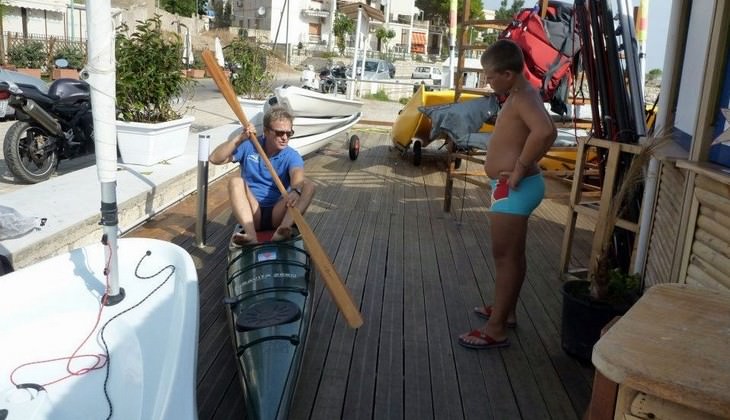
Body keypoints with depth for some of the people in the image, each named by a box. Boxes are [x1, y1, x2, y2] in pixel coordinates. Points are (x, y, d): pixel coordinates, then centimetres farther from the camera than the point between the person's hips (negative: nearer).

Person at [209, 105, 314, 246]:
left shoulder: (292, 156, 0)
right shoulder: (249, 147, 5)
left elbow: (298, 178, -23)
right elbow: (214, 159, -4)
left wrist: (296, 190, -47)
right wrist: (240, 139, -15)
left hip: (277, 214, -1)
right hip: (252, 214, 1)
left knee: (308, 185, -22)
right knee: (236, 182, -24)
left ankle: (282, 230, -47)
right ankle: (250, 234, -45)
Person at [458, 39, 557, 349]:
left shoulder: (522, 98, -19)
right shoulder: (521, 94, 12)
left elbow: (545, 131, -39)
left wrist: (520, 168, -28)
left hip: (513, 189, -11)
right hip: (514, 188, 11)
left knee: (504, 256, -4)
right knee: (513, 254, 19)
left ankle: (496, 329, 5)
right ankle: (505, 310, 34)